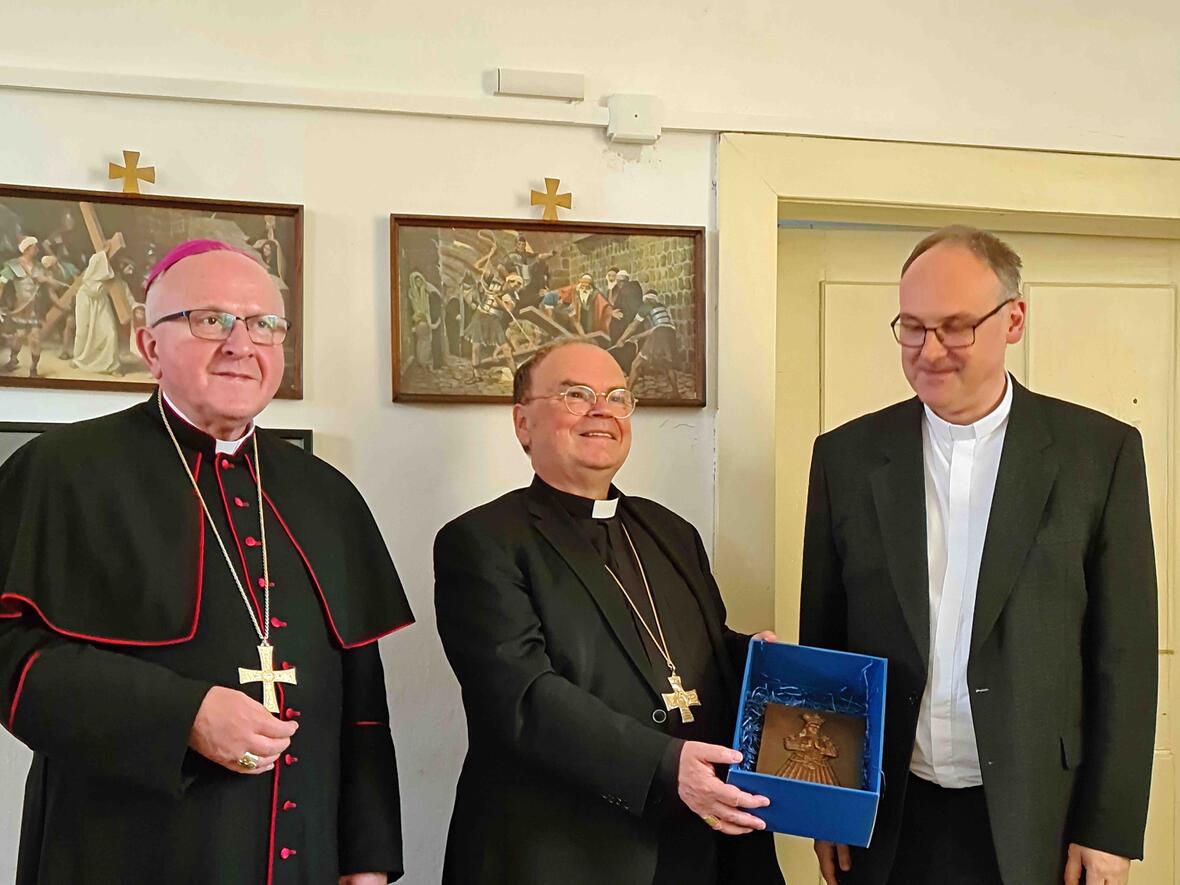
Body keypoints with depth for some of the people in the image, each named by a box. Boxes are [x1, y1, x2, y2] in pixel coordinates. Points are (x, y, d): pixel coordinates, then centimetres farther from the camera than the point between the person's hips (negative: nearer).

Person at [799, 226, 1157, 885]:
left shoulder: (1100, 451, -3)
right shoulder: (847, 456, 1)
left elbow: (1125, 654, -2)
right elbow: (822, 642, 5)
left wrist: (1109, 830, -4)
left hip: (1035, 824, -1)